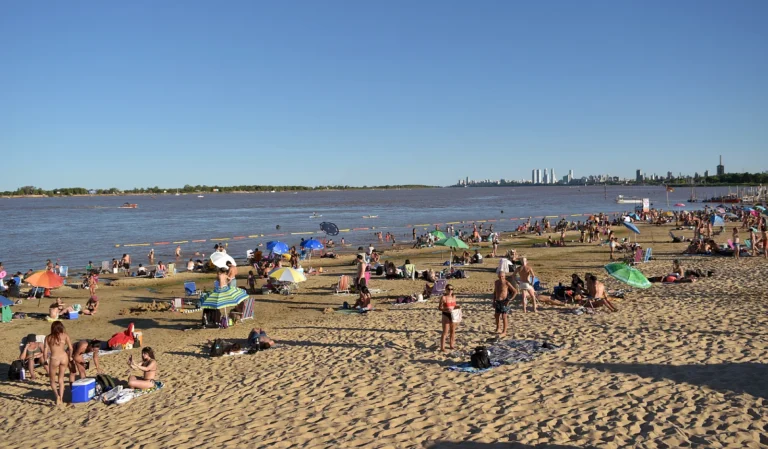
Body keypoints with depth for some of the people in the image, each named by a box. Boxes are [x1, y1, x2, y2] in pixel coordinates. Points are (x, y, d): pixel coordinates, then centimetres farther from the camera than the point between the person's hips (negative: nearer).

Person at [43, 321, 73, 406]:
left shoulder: (48, 337, 4)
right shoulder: (65, 336, 3)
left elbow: (45, 350, -1)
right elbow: (71, 349, 0)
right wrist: (69, 357, 16)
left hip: (54, 359, -1)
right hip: (63, 357, 1)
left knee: (53, 381, 15)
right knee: (61, 379, 18)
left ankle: (57, 396, -8)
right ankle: (61, 398, 17)